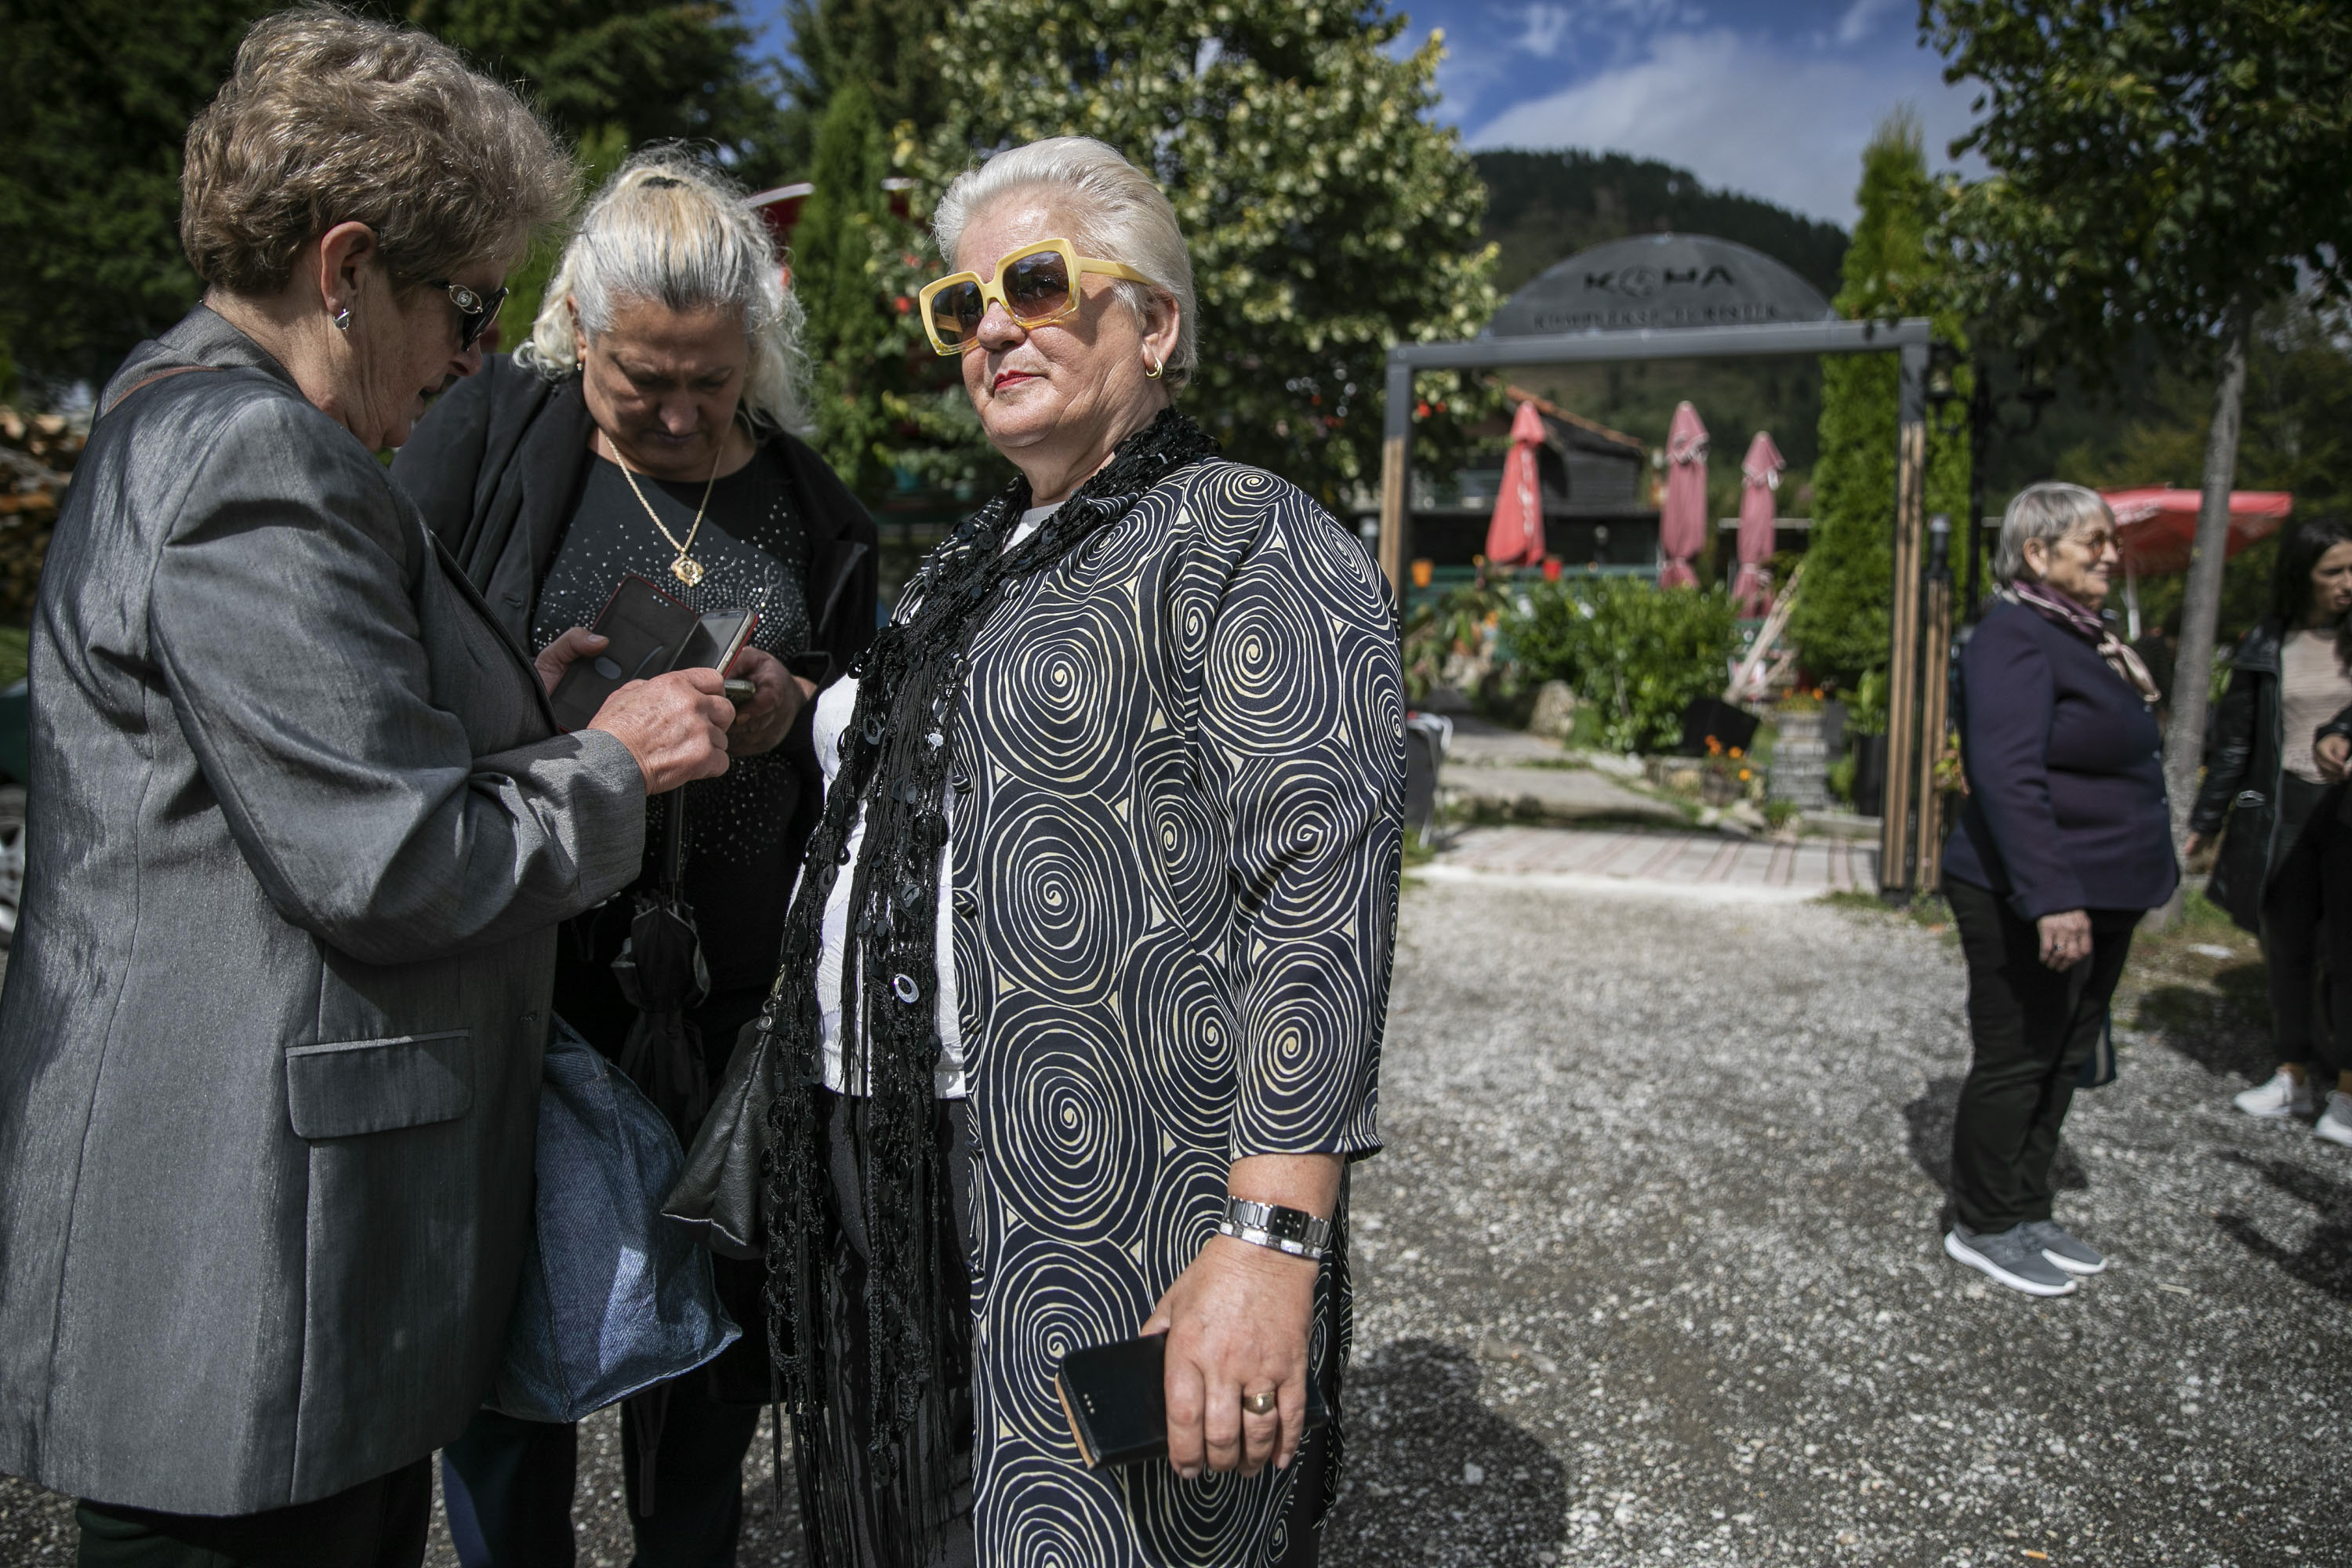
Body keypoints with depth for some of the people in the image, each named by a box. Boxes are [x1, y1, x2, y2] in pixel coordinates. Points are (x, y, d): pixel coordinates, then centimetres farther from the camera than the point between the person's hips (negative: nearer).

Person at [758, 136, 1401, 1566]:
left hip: (1113, 1226, -8)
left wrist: (1272, 1238, -26)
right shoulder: (970, 566, 18)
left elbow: (1322, 889, -20)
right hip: (887, 1191, 8)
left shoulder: (1250, 544, -9)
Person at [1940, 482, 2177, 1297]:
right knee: (2016, 1061, 0)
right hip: (2031, 902, -10)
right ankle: (1983, 1228, 14)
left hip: (2099, 897, 10)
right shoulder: (2015, 637, -16)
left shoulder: (2085, 637, 15)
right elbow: (2008, 776, -26)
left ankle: (2026, 1213, 29)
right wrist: (2052, 898, -31)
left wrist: (2153, 870, 23)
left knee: (2062, 1060, 16)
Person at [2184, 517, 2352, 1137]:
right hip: (2283, 811, 2)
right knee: (2286, 950, 9)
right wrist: (2206, 820, 10)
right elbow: (2236, 740, 9)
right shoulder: (2267, 645, 5)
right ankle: (2293, 1077, 22)